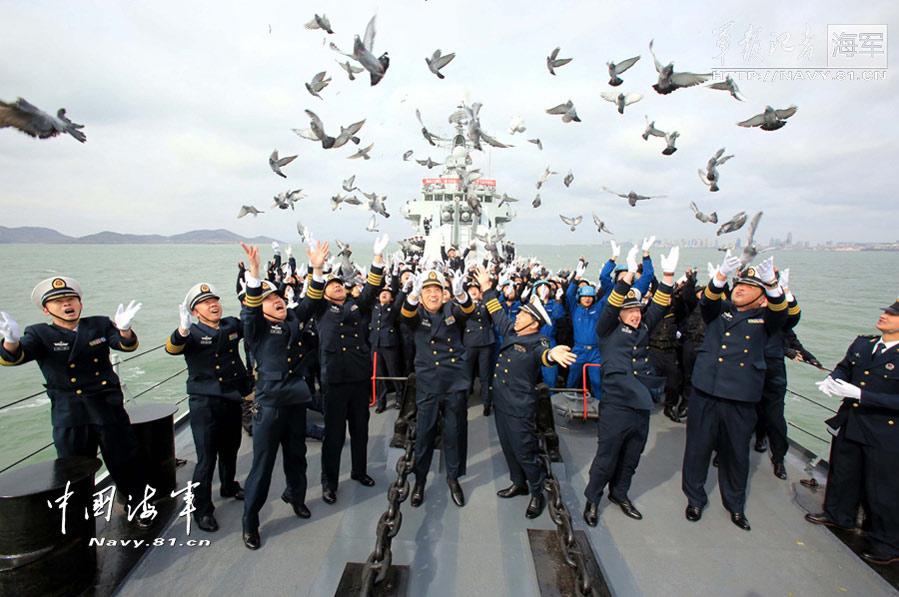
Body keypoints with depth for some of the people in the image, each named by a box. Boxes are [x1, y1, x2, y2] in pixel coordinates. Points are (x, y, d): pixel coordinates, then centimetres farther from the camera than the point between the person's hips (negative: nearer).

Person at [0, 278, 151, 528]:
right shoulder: (40, 334, 1)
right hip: (69, 418, 0)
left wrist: (124, 329, -34)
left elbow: (127, 345, -10)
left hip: (109, 411, 1)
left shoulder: (99, 325, 4)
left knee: (126, 463, 10)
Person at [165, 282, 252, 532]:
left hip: (233, 399, 5)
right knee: (207, 458, 0)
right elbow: (172, 348, -27)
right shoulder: (192, 333, -9)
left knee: (230, 450, 22)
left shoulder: (232, 326, 4)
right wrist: (183, 329, -48)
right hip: (205, 404, -5)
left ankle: (229, 486, 46)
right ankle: (202, 509, 18)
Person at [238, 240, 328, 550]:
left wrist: (317, 269, -10)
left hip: (296, 399, 5)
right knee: (263, 461, 3)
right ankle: (250, 521, 20)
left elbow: (310, 301, 3)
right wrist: (254, 272, -37)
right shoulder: (258, 327, -5)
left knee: (296, 454, 21)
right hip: (269, 402, -5)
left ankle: (295, 495, 46)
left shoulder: (294, 319, 9)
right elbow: (249, 309, -23)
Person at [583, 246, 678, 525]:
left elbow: (659, 306, 6)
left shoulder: (644, 327, 12)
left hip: (641, 404, 6)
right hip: (615, 404, -6)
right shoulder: (609, 330, -3)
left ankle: (619, 492, 39)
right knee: (607, 455, 3)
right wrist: (629, 274, -25)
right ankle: (592, 498, 22)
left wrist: (668, 275, -6)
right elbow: (611, 306, -17)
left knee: (632, 455, 18)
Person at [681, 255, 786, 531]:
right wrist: (721, 276, -31)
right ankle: (694, 499, 28)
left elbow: (779, 311, -12)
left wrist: (771, 284, -32)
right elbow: (707, 300, -12)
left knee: (737, 451, 13)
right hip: (706, 391, 0)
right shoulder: (720, 309, 8)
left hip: (741, 397, 0)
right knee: (698, 447, 9)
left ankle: (735, 504, 35)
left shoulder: (764, 318, 8)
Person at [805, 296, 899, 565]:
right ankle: (839, 515, 46)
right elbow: (844, 368, 14)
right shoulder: (862, 343, 1)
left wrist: (859, 394, -29)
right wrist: (833, 380, -7)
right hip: (849, 424, 6)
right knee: (843, 473, 23)